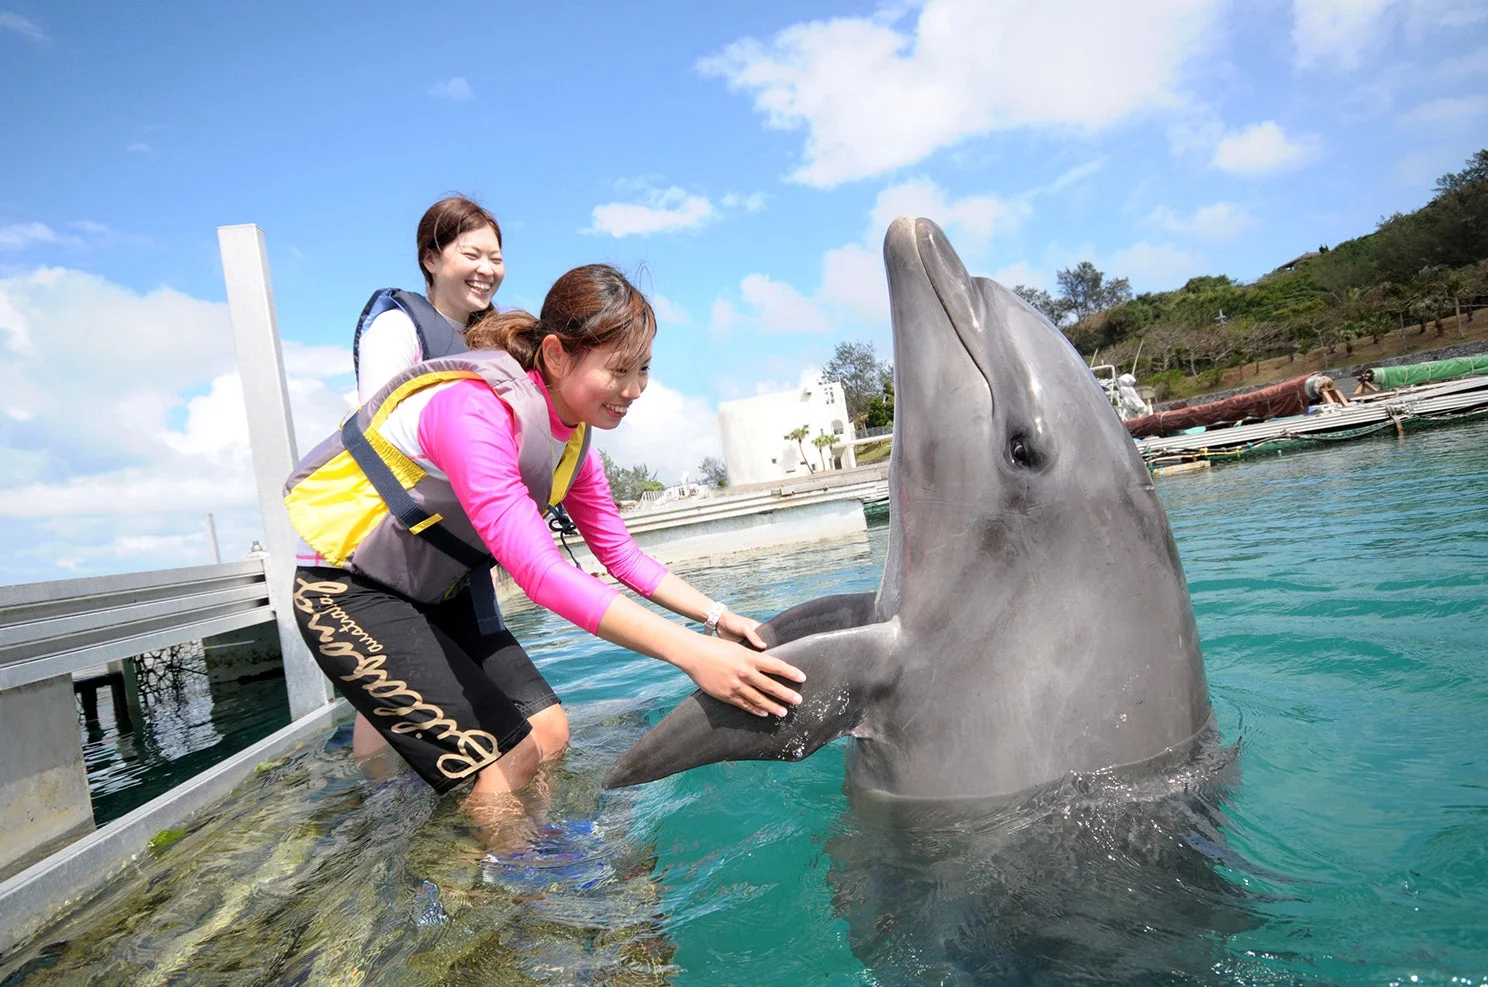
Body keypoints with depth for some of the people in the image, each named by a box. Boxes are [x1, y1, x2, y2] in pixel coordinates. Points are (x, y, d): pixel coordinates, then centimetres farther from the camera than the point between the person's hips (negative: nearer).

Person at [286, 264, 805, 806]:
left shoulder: (573, 438, -3)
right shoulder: (472, 409, -31)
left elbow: (622, 555, 2)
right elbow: (539, 570, -40)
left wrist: (717, 615, -10)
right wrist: (690, 651, -44)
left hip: (441, 594, 8)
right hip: (348, 591, -7)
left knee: (548, 730, -1)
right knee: (505, 759, -14)